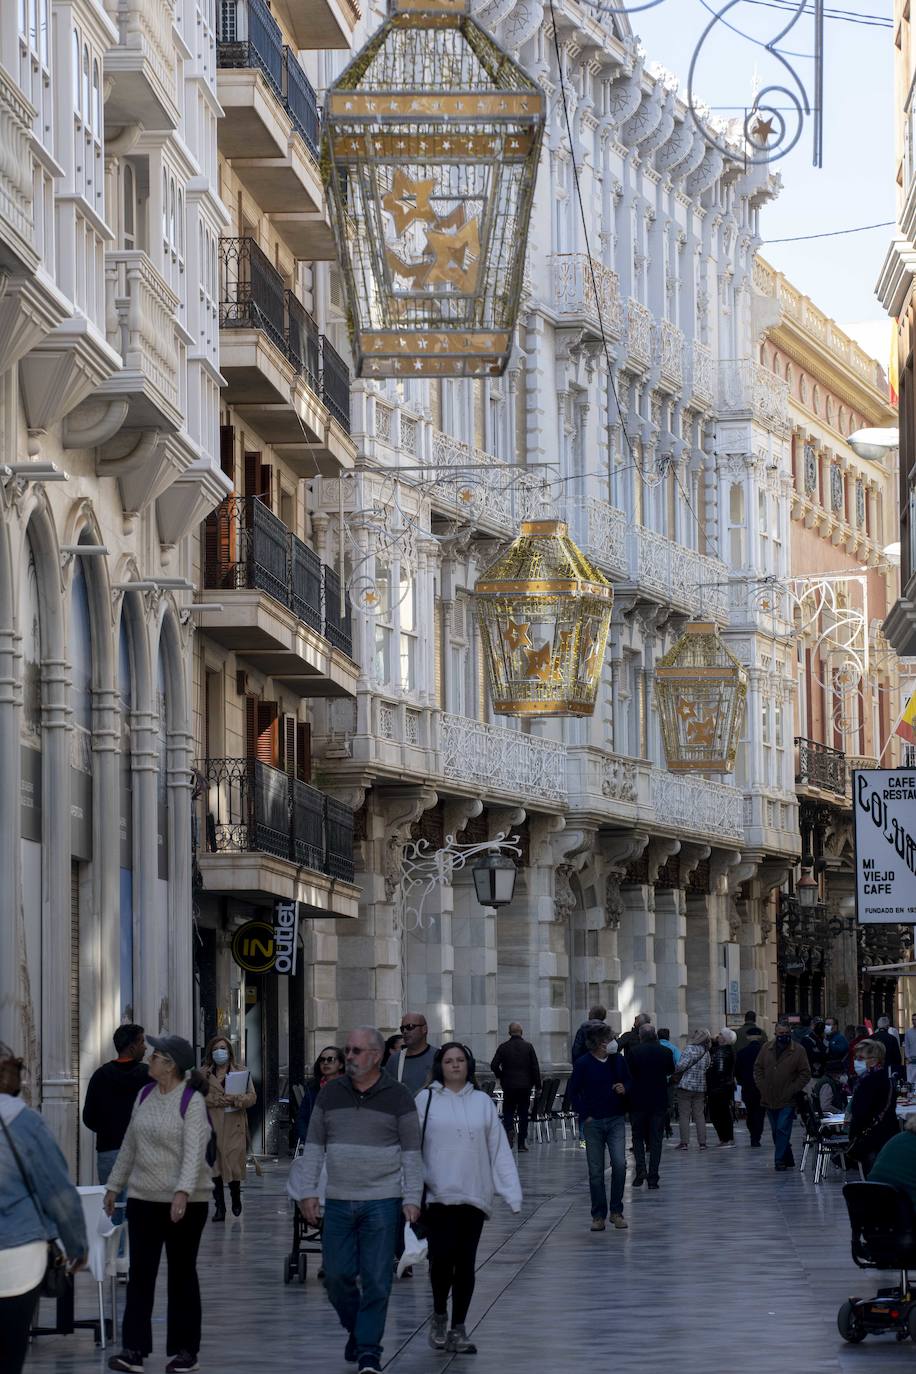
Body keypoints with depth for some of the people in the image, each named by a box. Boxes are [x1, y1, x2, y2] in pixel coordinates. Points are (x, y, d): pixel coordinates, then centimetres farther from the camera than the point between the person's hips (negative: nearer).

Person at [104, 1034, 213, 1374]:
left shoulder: (192, 1101, -12)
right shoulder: (145, 1095, 8)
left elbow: (193, 1151, -22)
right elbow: (130, 1144, 17)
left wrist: (183, 1192, -34)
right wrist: (114, 1185, 19)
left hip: (185, 1201, -6)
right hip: (143, 1198, 6)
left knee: (182, 1273, 5)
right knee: (140, 1273, 1)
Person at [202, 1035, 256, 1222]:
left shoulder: (241, 1071, 10)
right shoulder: (204, 1073, 10)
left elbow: (252, 1096, 5)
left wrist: (236, 1099, -15)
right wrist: (218, 1100, -14)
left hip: (235, 1124, -1)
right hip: (212, 1125, 1)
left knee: (234, 1162, -5)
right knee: (214, 1164, -2)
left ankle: (236, 1198, 21)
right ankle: (219, 1207, 5)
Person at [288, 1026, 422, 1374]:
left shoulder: (398, 1096, -1)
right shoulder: (330, 1094, 7)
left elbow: (412, 1152, 0)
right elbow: (314, 1146, 10)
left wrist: (411, 1199, -7)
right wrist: (307, 1191, 3)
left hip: (382, 1202, -3)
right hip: (338, 1202, 3)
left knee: (376, 1280, -4)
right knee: (337, 1276, 4)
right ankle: (356, 1330, 29)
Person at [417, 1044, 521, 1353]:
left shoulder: (482, 1102, 8)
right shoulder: (426, 1100, 2)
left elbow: (499, 1150, 7)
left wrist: (512, 1193, 1)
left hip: (474, 1196, 2)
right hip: (438, 1196, -2)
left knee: (465, 1263, 5)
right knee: (442, 1257, -12)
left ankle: (458, 1329, 15)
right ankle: (439, 1316, 13)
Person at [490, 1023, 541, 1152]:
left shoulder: (503, 1047, -2)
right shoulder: (528, 1046, -2)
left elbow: (494, 1065, -5)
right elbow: (535, 1067, -3)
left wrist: (501, 1077, 11)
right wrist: (537, 1085, 3)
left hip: (508, 1085, 0)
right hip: (525, 1085, 0)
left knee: (508, 1112, 9)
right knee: (523, 1114, 8)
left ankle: (509, 1130, -20)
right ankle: (522, 1143, 8)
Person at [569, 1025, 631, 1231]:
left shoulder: (618, 1060, 2)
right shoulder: (583, 1064, -5)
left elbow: (629, 1082, 16)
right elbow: (573, 1092, 2)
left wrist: (624, 1089, -7)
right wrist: (585, 1115, -4)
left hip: (616, 1121, 1)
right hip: (593, 1123, -1)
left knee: (619, 1164, -13)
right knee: (595, 1171, 2)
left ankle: (616, 1212, 1)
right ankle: (599, 1216, 11)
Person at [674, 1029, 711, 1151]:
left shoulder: (690, 1049, -13)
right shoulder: (706, 1052, 8)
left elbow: (682, 1065, -18)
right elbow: (707, 1068, 10)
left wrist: (675, 1074, 1)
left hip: (686, 1085, -6)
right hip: (700, 1087, 6)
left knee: (684, 1114, -1)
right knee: (699, 1114, 10)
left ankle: (684, 1142, -4)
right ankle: (702, 1142, 8)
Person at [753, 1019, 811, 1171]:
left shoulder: (798, 1050, -5)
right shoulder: (767, 1049, 6)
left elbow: (805, 1073, -5)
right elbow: (758, 1069, 12)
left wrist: (792, 1091, -11)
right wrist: (762, 1087, 0)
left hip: (787, 1101, -5)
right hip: (769, 1100, 5)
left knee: (783, 1130, -11)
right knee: (776, 1132, 12)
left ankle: (780, 1160, -7)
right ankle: (788, 1160, 23)